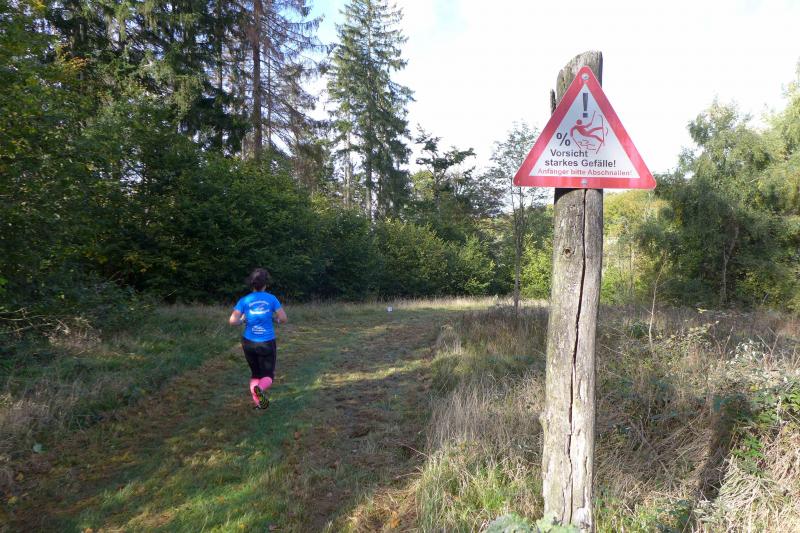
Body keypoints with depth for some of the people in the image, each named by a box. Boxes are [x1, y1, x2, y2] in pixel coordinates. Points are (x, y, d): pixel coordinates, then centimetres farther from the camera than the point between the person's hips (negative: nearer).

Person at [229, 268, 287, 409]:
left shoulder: (244, 300, -4)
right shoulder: (271, 298, -6)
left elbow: (232, 321, -13)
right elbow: (284, 319, -7)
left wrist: (242, 320, 7)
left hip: (249, 342, 2)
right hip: (267, 343, -2)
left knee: (256, 373, 23)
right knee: (268, 377, 8)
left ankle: (258, 402, 11)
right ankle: (260, 389, -25)